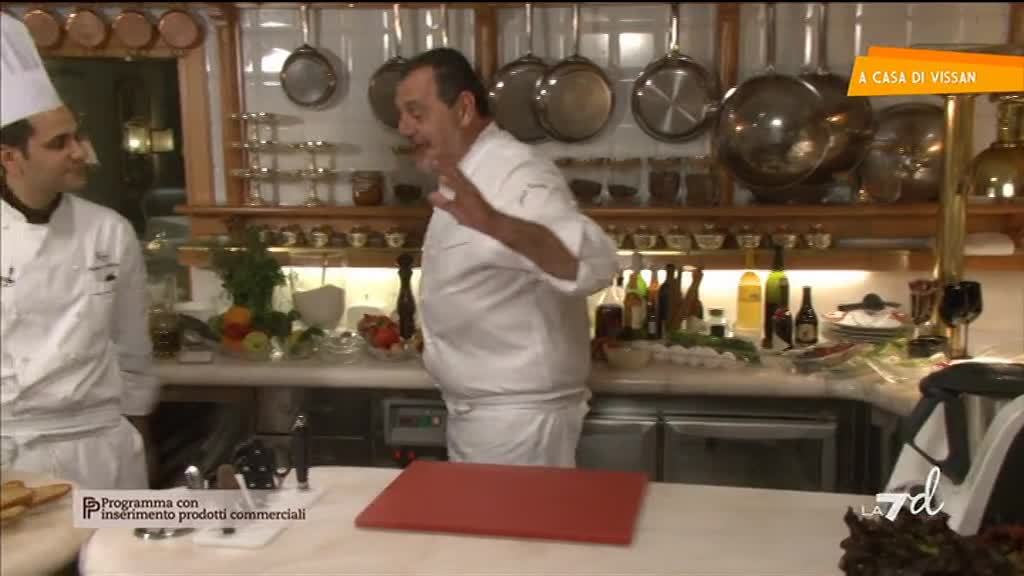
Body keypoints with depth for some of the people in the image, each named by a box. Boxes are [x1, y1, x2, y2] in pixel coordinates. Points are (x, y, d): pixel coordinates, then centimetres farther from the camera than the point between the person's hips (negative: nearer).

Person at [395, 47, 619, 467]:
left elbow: (594, 264, -41)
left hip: (517, 419, -9)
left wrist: (494, 223, -53)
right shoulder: (467, 179, 9)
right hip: (474, 413, 10)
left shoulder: (517, 174, -22)